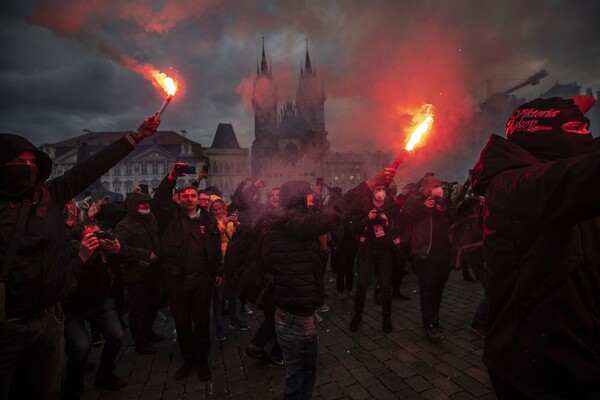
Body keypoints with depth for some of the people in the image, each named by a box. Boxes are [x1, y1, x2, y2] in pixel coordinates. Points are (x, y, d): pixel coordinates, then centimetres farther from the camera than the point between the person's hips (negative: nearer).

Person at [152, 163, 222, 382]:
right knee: (181, 323, 14)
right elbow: (158, 201, -17)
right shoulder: (171, 215, 2)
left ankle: (201, 360, 30)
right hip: (176, 279, 1)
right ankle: (188, 359, 35)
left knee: (201, 321, 12)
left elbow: (216, 246, 6)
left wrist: (218, 271, 4)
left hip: (202, 279, 0)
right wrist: (172, 177, -24)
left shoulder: (208, 218, 3)